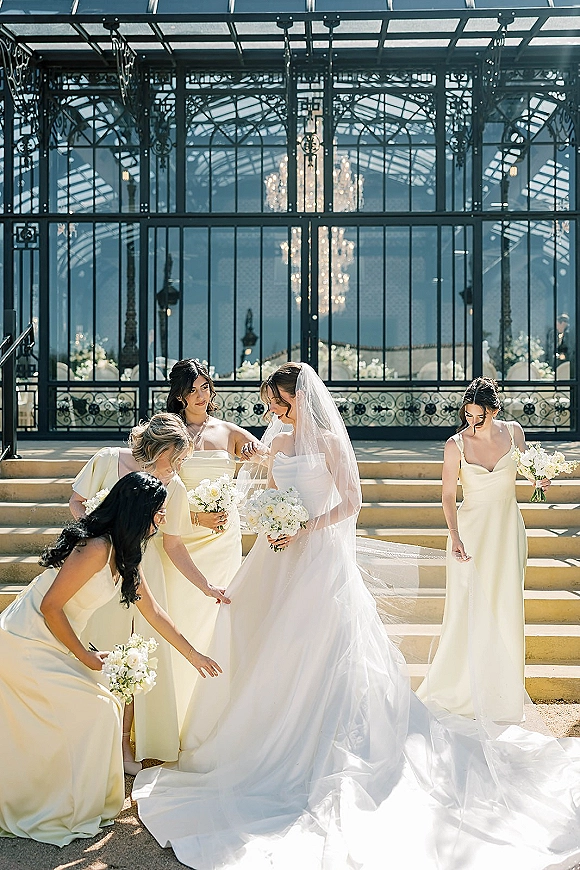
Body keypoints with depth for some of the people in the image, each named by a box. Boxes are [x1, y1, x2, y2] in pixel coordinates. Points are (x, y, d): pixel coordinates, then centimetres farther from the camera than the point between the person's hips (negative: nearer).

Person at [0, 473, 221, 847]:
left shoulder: (125, 554, 6)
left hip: (46, 645, 9)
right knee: (97, 709, -5)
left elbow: (153, 611, 14)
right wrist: (83, 655, -11)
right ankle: (75, 811, 9)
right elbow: (50, 607, -23)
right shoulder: (96, 548, -24)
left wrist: (194, 655, 18)